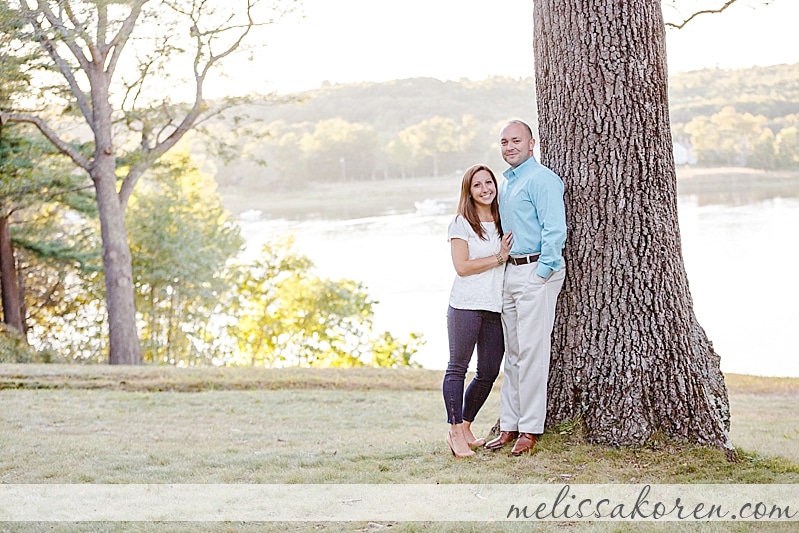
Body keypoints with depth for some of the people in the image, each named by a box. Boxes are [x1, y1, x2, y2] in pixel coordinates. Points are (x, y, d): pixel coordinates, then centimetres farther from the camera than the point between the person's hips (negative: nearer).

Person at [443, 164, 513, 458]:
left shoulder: (503, 222, 15)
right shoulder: (461, 223, -1)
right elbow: (462, 266, -9)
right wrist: (498, 258, -9)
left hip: (496, 307, 6)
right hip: (466, 305, -5)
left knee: (488, 373, 6)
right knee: (458, 367, -4)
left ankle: (465, 426, 20)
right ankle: (456, 432, -1)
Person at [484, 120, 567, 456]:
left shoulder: (541, 179, -10)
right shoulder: (505, 182, 18)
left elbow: (554, 230, -17)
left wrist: (541, 272, -18)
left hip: (536, 271, -9)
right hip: (511, 272, 9)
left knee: (531, 352, -7)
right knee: (512, 352, 10)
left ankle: (530, 429, -3)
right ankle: (509, 425, 15)